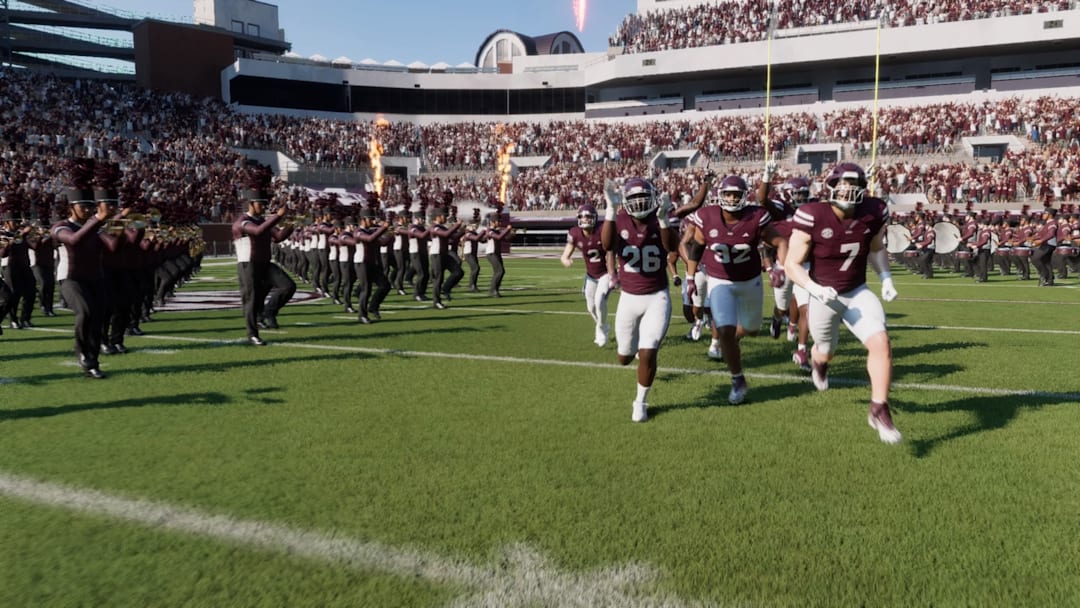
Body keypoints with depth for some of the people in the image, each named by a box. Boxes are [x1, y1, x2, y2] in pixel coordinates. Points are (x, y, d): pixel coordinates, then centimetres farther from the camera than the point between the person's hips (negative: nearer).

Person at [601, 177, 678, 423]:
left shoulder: (659, 222, -6)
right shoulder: (619, 221, -7)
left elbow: (672, 247, -26)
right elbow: (607, 245, -29)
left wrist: (663, 218, -40)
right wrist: (611, 209, -37)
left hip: (657, 297, -1)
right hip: (629, 298, 2)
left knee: (647, 354, -11)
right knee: (624, 358, 13)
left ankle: (641, 402, 13)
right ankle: (635, 344, 51)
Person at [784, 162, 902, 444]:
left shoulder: (873, 213, -10)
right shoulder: (812, 217, -22)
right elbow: (791, 264, -18)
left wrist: (886, 278, 0)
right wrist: (814, 289, -33)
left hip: (857, 293, 2)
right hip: (823, 296, -2)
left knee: (880, 343, -19)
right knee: (826, 352, 19)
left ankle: (879, 410, -5)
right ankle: (818, 361, 60)